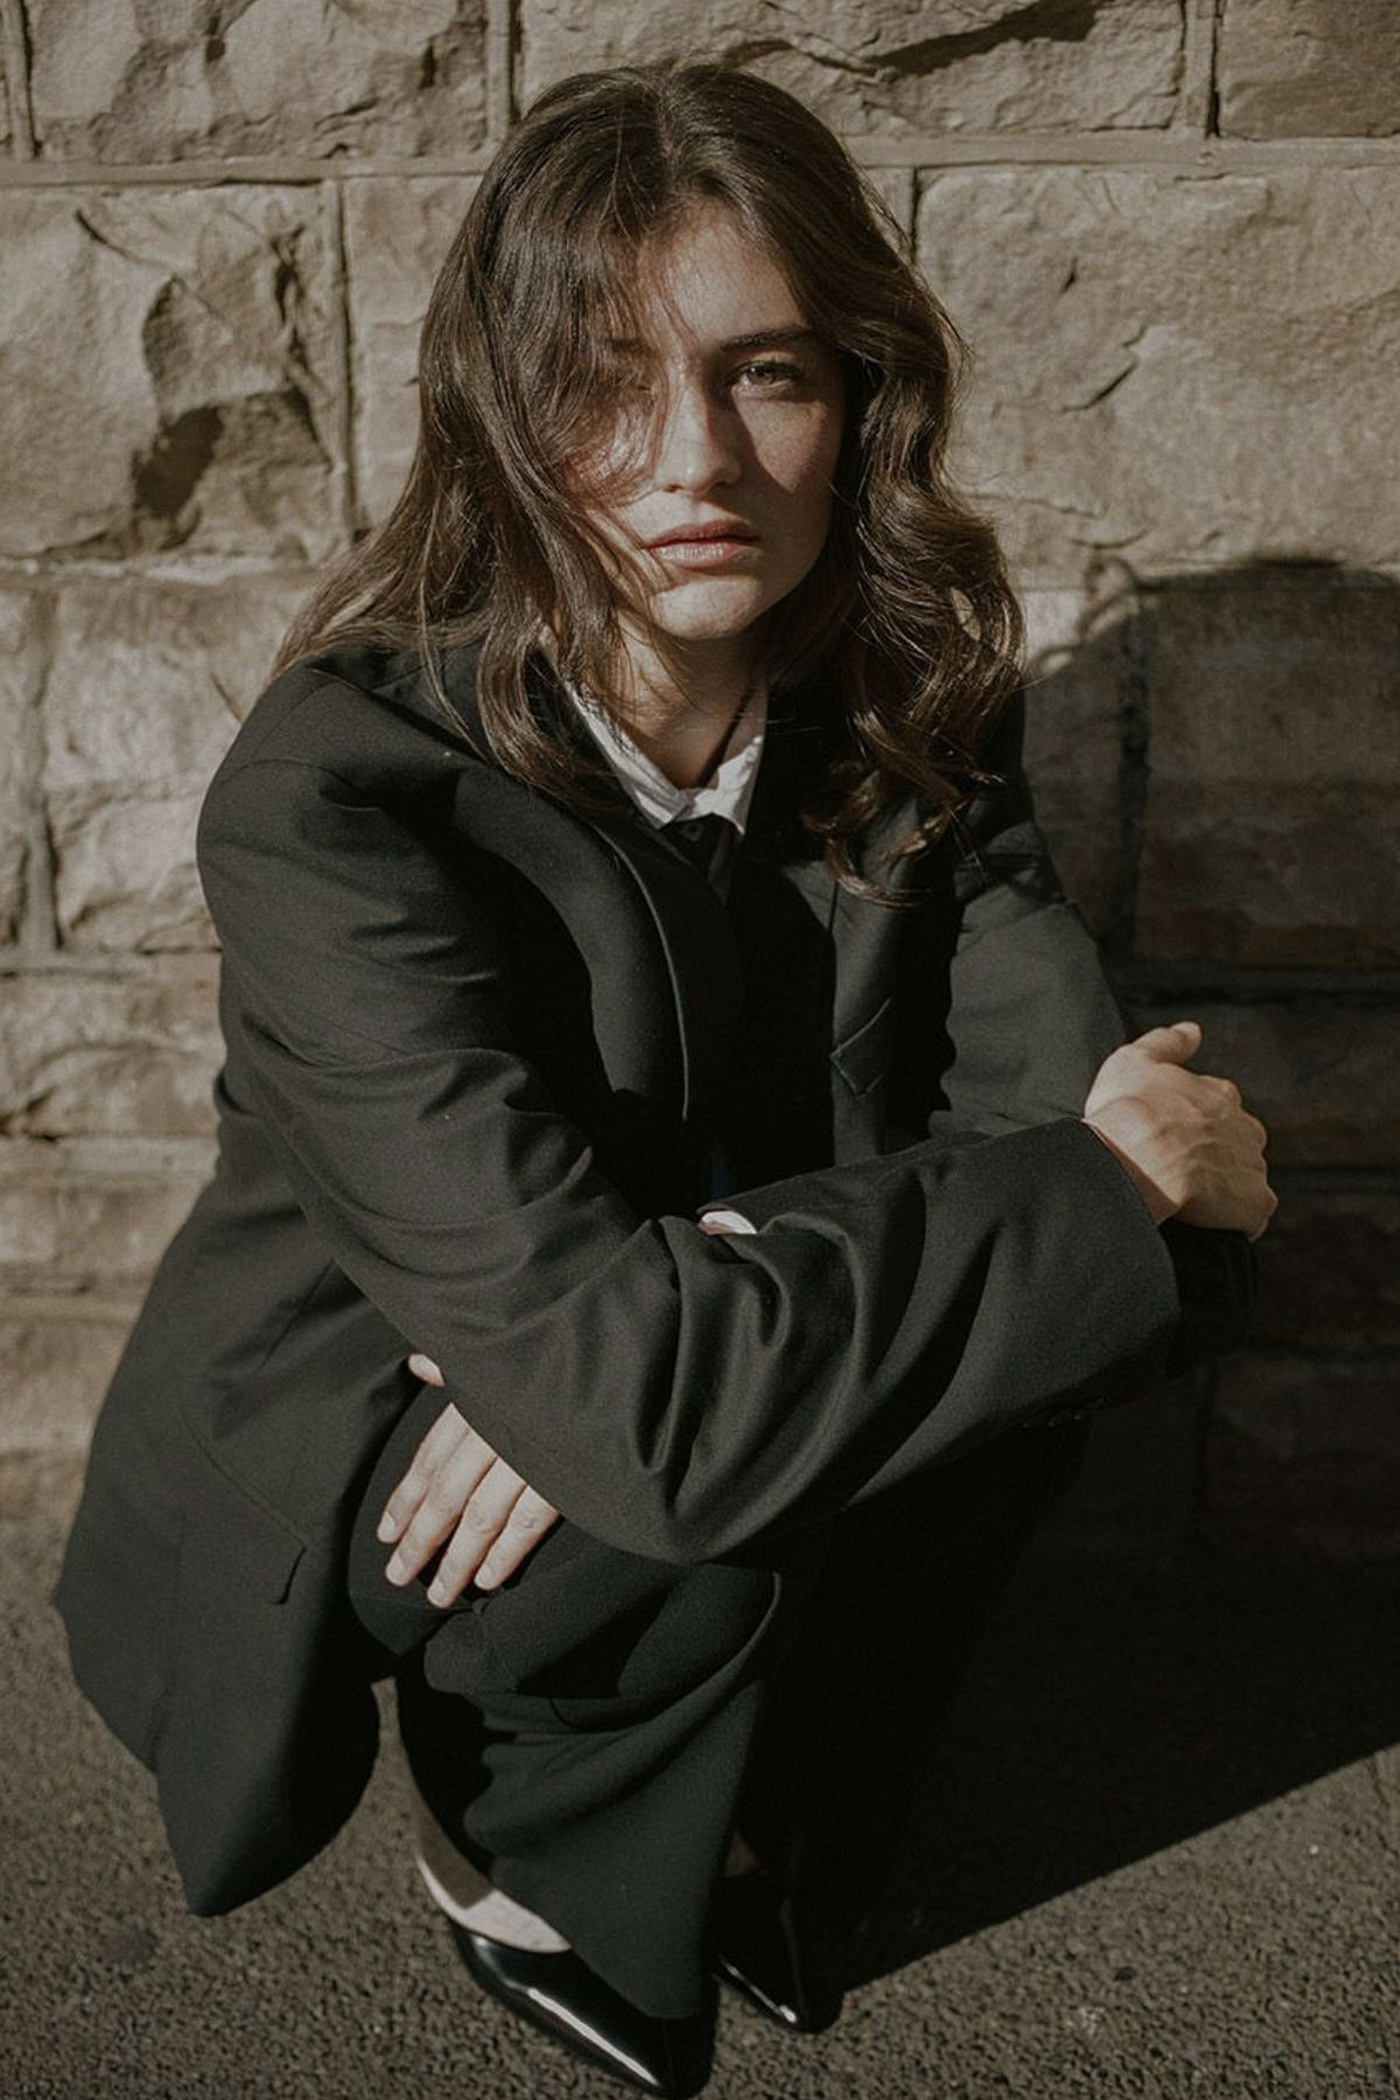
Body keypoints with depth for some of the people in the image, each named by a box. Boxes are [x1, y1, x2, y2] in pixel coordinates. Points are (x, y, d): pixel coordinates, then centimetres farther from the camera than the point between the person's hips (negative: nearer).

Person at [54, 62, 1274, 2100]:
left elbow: (1073, 1077, -17)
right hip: (349, 1466, -4)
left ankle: (741, 1803, 8)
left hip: (656, 1372, 5)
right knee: (714, 1474, -31)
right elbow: (626, 1395, -38)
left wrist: (670, 1306, -31)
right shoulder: (337, 796, -30)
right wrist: (1105, 1185, -29)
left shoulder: (897, 695, -12)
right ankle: (513, 1845, 7)